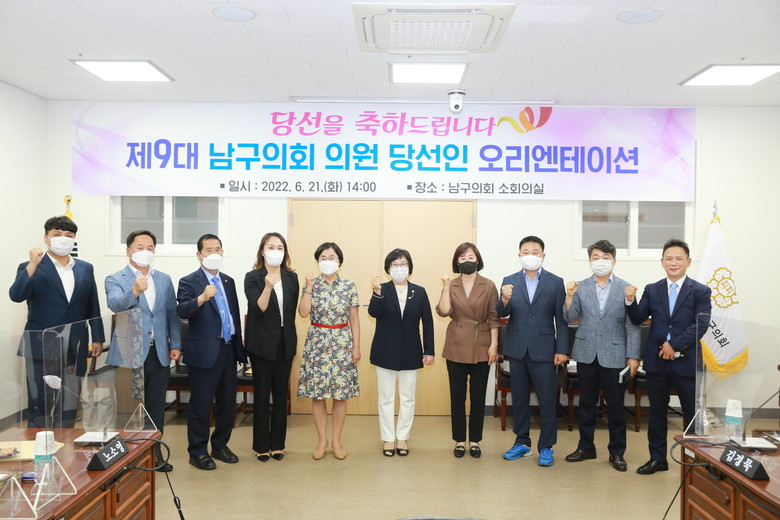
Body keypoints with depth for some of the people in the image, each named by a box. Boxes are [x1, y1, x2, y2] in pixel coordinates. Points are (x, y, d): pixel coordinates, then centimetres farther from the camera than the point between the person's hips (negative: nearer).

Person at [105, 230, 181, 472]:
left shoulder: (164, 279, 11)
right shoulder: (115, 279, -3)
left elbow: (172, 314, 11)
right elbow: (115, 304, -23)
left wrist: (175, 345, 4)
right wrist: (134, 292, -41)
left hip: (159, 353, 4)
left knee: (156, 407, 12)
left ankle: (154, 454, 24)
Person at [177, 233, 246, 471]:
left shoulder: (228, 281, 13)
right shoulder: (189, 282, -6)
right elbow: (182, 311, -23)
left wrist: (240, 347, 15)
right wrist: (201, 298, -41)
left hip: (228, 350, 6)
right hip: (204, 352, -6)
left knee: (227, 402, 13)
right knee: (201, 405, 2)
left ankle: (220, 446, 29)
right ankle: (197, 452, 17)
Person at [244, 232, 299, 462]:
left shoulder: (291, 277, 6)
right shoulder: (253, 277, -6)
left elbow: (292, 310, 11)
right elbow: (258, 309, -17)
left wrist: (292, 338, 10)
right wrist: (268, 287, -33)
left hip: (285, 343, 4)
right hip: (263, 344, -3)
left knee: (281, 394, 9)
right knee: (262, 395, 4)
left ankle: (277, 443, 20)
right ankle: (261, 446, 16)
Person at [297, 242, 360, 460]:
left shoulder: (349, 286, 2)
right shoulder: (311, 284, 2)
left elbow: (354, 319, 4)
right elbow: (303, 313, -11)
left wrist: (357, 346, 0)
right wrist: (309, 287, -15)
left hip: (342, 343, 0)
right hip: (317, 343, 0)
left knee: (341, 394, 3)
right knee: (317, 394, 3)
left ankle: (337, 441, 18)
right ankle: (321, 440, 18)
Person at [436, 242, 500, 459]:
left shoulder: (488, 286, 0)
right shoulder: (451, 286, 4)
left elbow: (493, 319, 0)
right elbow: (443, 312, -10)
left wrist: (494, 345, -6)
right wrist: (446, 287, -14)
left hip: (481, 348, -1)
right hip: (456, 347, 1)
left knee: (478, 396, 6)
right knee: (457, 396, 6)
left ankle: (475, 441, 19)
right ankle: (459, 440, 19)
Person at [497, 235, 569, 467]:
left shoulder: (555, 282, 0)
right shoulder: (509, 281, 5)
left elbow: (561, 319, -1)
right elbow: (502, 314, -4)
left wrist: (562, 350, -6)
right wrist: (505, 300, -25)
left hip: (543, 350, -2)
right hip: (517, 350, 2)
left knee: (547, 401, 2)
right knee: (519, 399, 13)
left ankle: (546, 447, 15)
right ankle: (522, 442, 26)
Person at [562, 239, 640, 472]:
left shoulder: (625, 289, -1)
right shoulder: (580, 287, 4)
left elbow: (633, 325, -2)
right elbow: (570, 318, 0)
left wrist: (633, 356, -6)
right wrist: (569, 296, -16)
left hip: (614, 356, -2)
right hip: (587, 354, 2)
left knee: (615, 406, 6)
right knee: (586, 403, 12)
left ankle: (617, 452, 20)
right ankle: (585, 447, 26)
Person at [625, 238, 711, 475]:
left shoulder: (700, 291, -1)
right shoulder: (652, 290, 7)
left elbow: (700, 325, -11)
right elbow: (638, 318, 0)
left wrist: (674, 345, -17)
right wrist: (631, 301, -19)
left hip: (686, 361, -3)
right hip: (656, 360, 3)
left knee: (692, 413, 6)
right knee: (657, 411, 12)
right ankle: (657, 458, 24)